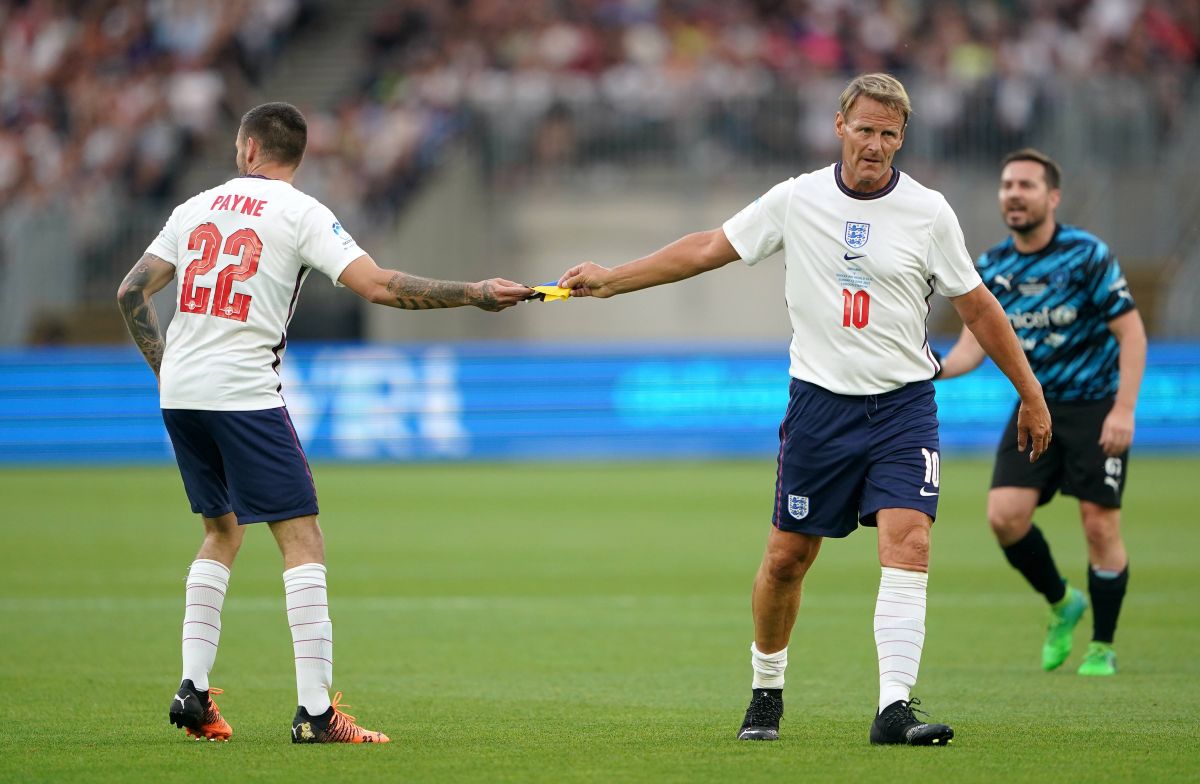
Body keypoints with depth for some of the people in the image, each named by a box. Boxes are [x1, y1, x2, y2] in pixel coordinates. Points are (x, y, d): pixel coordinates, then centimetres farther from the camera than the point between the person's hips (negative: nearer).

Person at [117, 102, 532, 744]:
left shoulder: (196, 207, 13)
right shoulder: (300, 213, -2)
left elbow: (131, 293, 13)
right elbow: (377, 286, -13)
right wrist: (476, 295, -9)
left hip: (180, 394, 6)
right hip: (244, 394, -6)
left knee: (222, 532, 21)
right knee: (302, 540, -4)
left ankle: (192, 690, 13)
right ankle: (314, 710, -13)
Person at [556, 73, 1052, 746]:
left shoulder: (928, 212, -2)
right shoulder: (796, 200, 1)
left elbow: (978, 307, 6)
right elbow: (709, 248, 11)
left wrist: (1031, 395, 8)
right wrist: (609, 280, 10)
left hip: (904, 405, -1)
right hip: (820, 403, 1)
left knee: (908, 541, -19)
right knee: (786, 559, 4)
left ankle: (895, 708, -22)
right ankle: (767, 689, 27)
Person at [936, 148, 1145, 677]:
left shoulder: (1088, 255, -13)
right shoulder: (991, 268, 1)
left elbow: (1131, 333, -11)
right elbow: (974, 345, 1)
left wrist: (1124, 410, -20)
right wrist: (935, 368, -21)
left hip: (1095, 407, -4)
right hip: (1035, 406, 4)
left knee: (1099, 525, -7)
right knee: (1004, 514, -11)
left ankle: (1103, 647, 10)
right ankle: (1061, 604, 16)